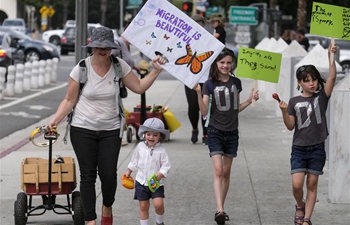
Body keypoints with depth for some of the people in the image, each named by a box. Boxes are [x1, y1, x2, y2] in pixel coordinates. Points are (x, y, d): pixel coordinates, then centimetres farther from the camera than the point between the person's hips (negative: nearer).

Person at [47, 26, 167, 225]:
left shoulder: (119, 66, -3)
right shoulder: (81, 69, -8)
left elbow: (139, 87, 4)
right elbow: (70, 100, -3)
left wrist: (156, 70, -5)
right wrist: (55, 120, -15)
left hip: (110, 130, 1)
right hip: (83, 129, -1)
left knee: (109, 174, -5)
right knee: (88, 176, 0)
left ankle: (107, 208, 25)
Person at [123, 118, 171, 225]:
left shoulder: (161, 150, -11)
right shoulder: (140, 146, 0)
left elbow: (166, 166, -11)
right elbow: (134, 161, 15)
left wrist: (159, 176, -25)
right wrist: (128, 171, 20)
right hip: (141, 181, 3)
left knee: (158, 204, -15)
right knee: (143, 206, 5)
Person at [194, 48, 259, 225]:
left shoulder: (236, 83, 5)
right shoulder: (210, 84, -6)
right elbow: (204, 112, -11)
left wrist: (250, 100, 3)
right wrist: (198, 94, -24)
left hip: (232, 132, 4)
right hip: (215, 132, -4)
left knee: (226, 172, 9)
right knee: (218, 171, -15)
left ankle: (221, 209, 18)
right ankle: (220, 210, -22)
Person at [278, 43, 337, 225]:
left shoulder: (321, 97, -1)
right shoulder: (294, 101, 1)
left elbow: (332, 77, -15)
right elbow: (290, 126, 0)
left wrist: (331, 56, -26)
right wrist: (284, 112, -18)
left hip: (317, 148, 0)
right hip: (299, 148, 0)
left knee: (312, 184, 4)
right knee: (297, 184, -9)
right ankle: (300, 206, 22)